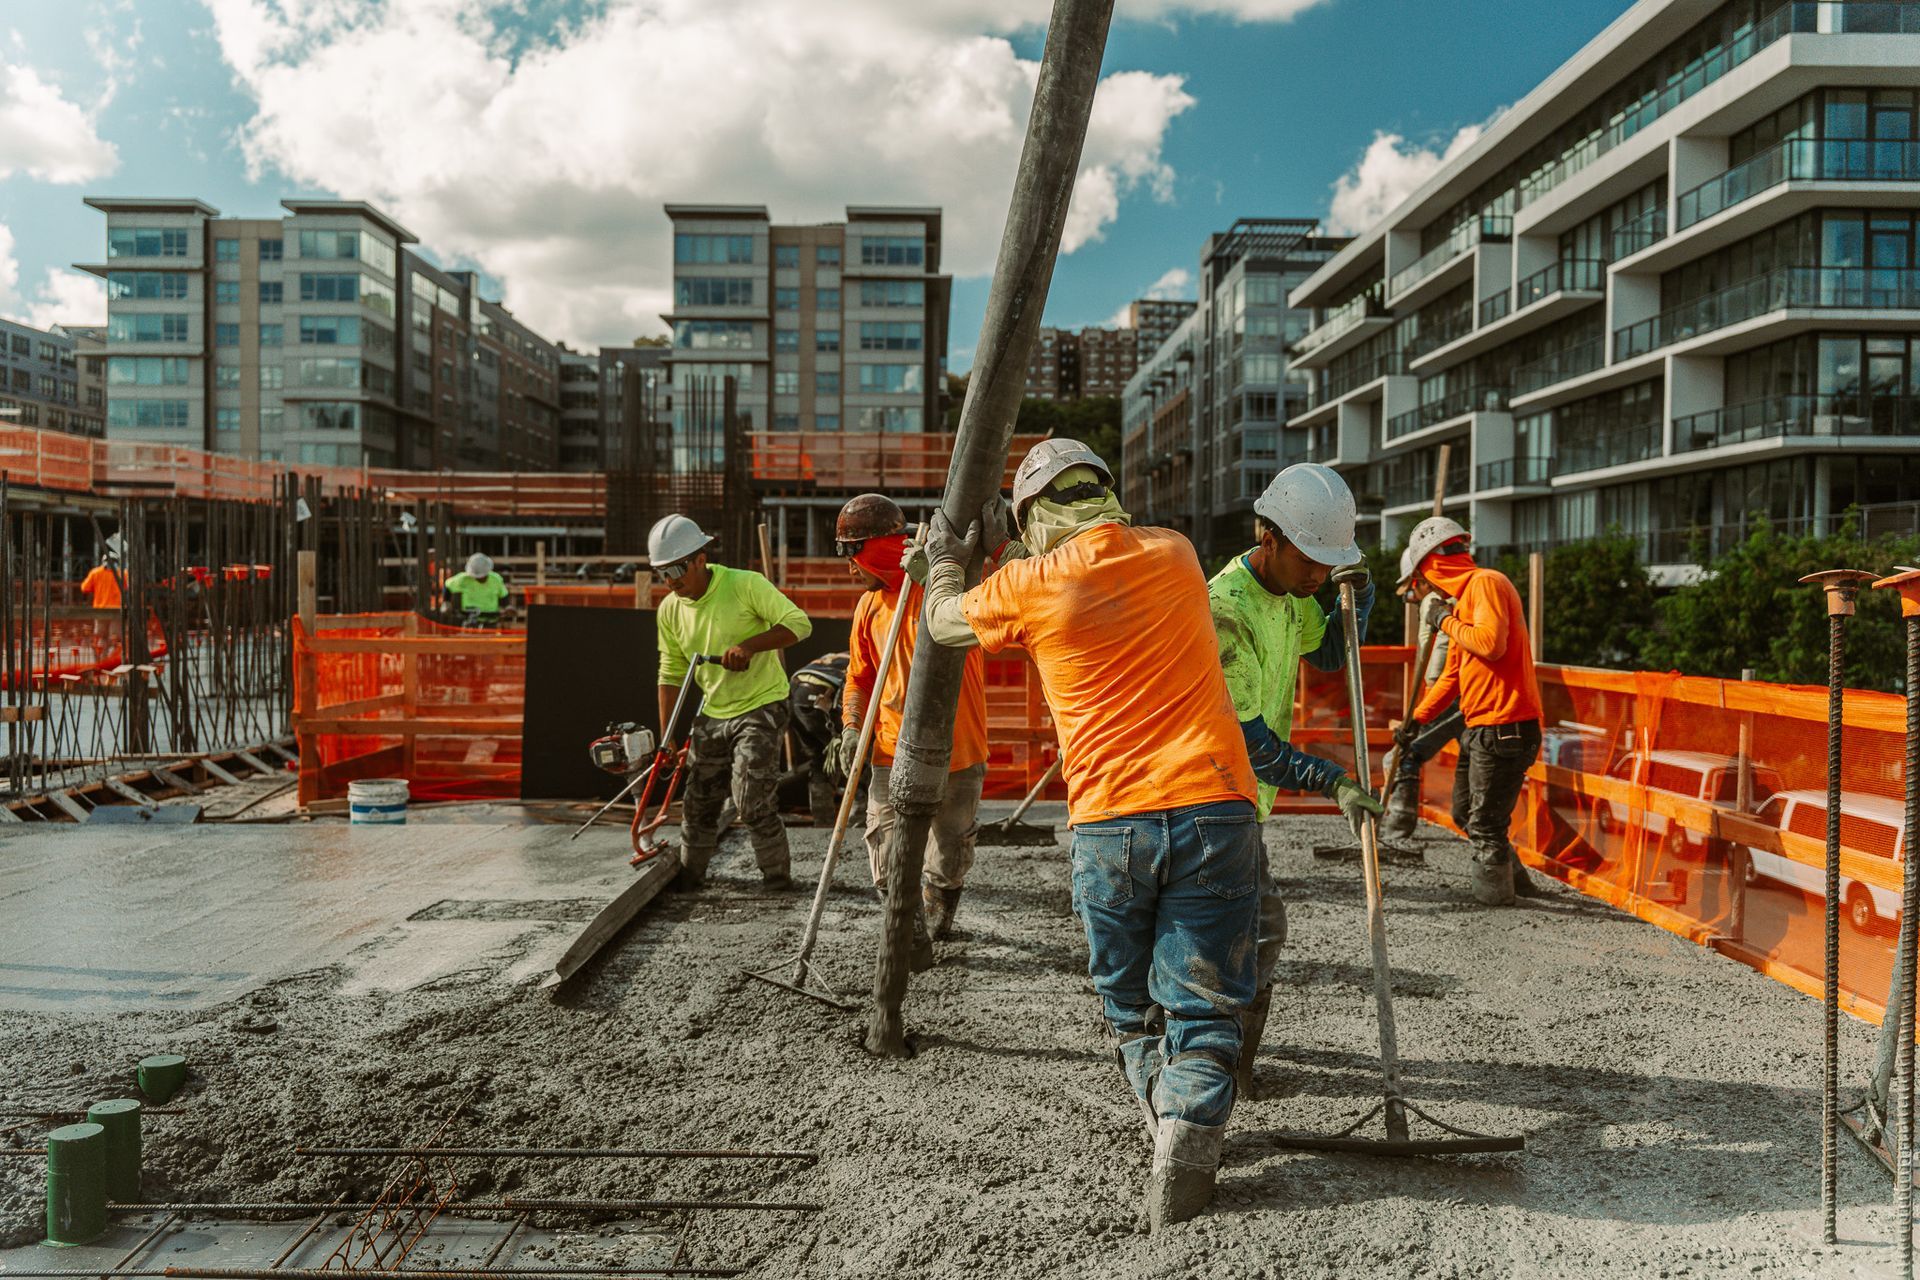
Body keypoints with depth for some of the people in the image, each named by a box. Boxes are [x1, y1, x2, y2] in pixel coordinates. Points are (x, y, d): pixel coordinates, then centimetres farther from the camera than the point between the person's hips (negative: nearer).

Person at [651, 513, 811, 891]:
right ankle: (688, 877, 30)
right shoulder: (670, 609, 0)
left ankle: (779, 880, 4)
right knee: (699, 803, 12)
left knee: (752, 804, -12)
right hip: (712, 714, 6)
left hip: (760, 706, -6)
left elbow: (799, 623, -20)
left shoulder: (746, 585, -17)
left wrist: (750, 645, -32)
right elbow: (671, 673, 7)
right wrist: (667, 738, 5)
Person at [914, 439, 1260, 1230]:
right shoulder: (1174, 554, 10)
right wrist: (1003, 547, 36)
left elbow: (943, 620, 20)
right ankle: (1185, 1146, -7)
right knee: (1202, 1007, 6)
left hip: (1108, 824, -1)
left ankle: (1178, 1140, 22)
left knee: (1131, 1007, 19)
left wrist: (946, 557, 40)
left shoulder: (1032, 586, 1)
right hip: (1214, 809, 2)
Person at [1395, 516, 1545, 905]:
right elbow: (1452, 674, 24)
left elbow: (1491, 643, -28)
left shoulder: (1486, 582, -11)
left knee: (1485, 823, -1)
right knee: (1466, 814, 19)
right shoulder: (1463, 600, 19)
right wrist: (1417, 719, 20)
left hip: (1505, 727, -10)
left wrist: (1446, 620, -12)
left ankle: (1494, 893, 14)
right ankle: (1515, 879, 31)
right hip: (1479, 729, 10)